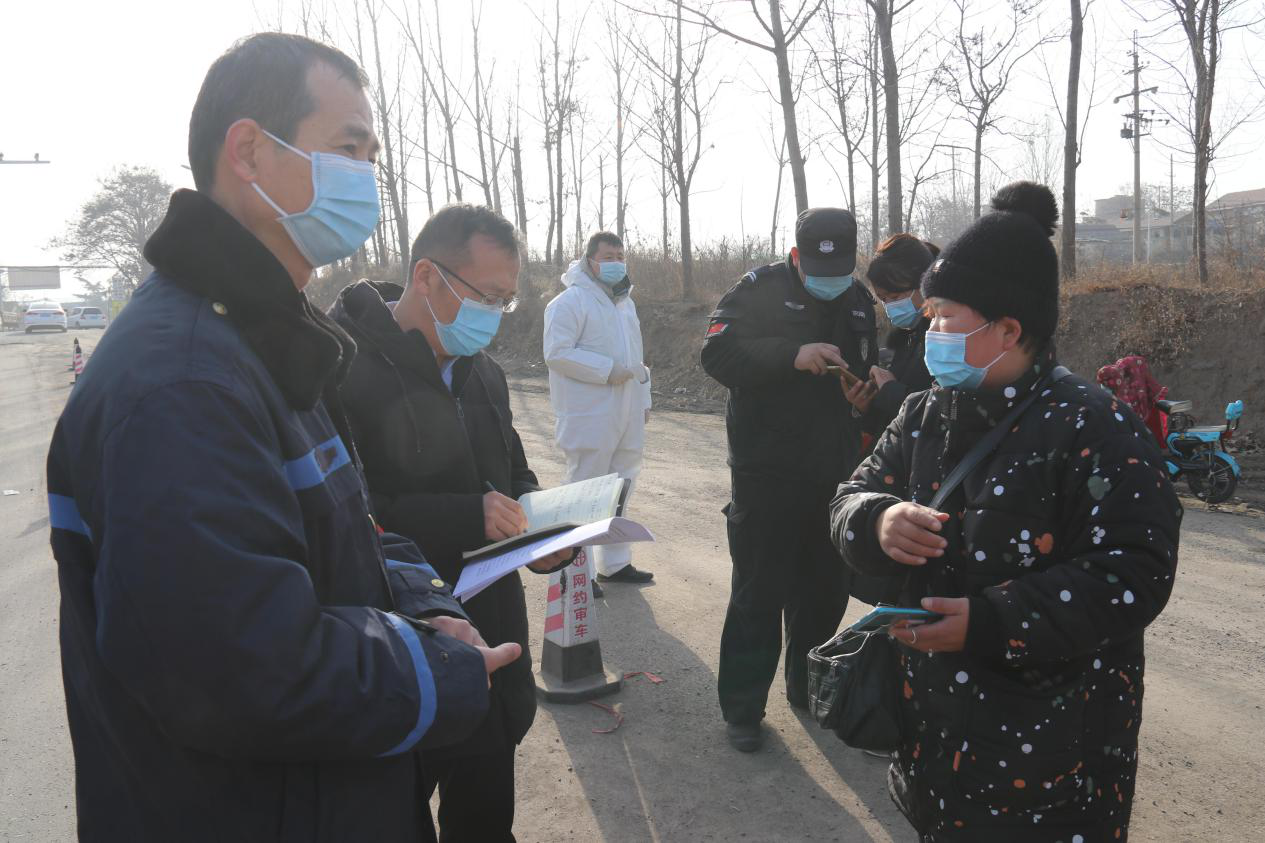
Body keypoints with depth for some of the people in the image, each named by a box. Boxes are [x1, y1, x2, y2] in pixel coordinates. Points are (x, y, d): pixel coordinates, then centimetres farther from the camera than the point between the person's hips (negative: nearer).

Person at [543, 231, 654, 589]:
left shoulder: (624, 301, 18)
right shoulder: (570, 301, -10)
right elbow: (556, 353, -19)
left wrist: (644, 398, 19)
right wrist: (607, 370, -20)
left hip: (626, 414, 8)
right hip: (589, 417, -8)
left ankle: (614, 563, 30)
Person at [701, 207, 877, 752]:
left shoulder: (858, 301, 13)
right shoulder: (761, 290, -5)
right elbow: (717, 353, -18)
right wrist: (791, 355, -29)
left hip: (833, 478, 6)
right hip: (766, 477, -6)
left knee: (826, 590, 15)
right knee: (758, 594, 0)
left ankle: (808, 687, 34)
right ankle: (742, 707, 14)